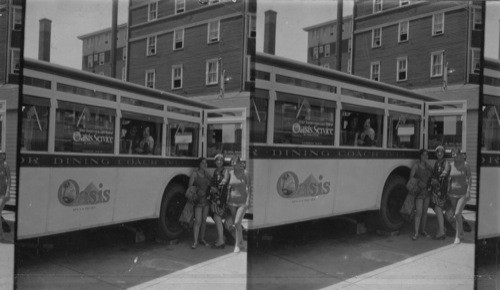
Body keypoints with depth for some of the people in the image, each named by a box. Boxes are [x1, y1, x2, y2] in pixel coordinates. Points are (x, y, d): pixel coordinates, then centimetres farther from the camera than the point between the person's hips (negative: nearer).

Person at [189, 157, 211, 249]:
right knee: (198, 221, -9)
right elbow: (190, 186, -9)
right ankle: (195, 241, -4)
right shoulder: (195, 174, -7)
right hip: (198, 200, -6)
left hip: (206, 199, 6)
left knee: (204, 220, 11)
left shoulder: (207, 174, 10)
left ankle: (202, 239, 23)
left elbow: (211, 185, 13)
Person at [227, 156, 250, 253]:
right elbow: (229, 186, 11)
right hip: (232, 202, 4)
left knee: (237, 223, -12)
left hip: (242, 202, -4)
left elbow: (248, 188, -6)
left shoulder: (245, 173, -8)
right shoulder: (230, 173, 2)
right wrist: (228, 199, 6)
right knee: (237, 224, 12)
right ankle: (241, 242, 28)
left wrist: (248, 201, -11)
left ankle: (237, 245, 0)